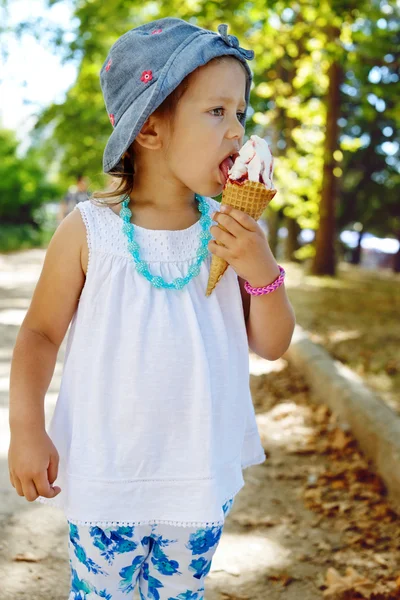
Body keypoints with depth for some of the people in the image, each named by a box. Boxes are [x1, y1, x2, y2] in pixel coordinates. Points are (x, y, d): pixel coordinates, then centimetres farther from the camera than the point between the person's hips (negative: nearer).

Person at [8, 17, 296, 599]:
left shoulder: (231, 230, -5)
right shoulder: (89, 229, -12)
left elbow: (271, 345, -1)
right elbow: (41, 332, -3)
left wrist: (262, 271, -18)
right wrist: (26, 431, -9)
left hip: (203, 478, 3)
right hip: (105, 476, -2)